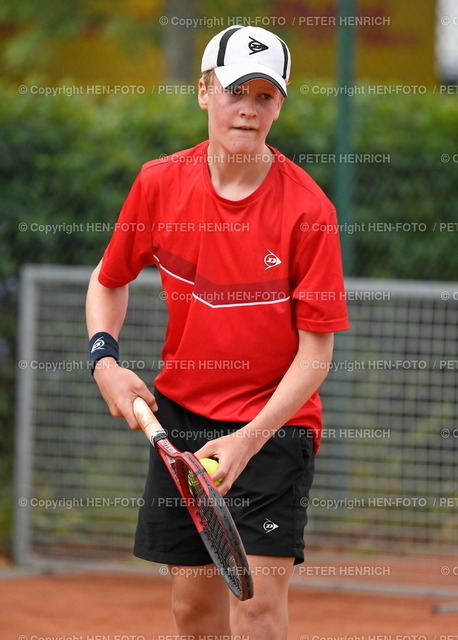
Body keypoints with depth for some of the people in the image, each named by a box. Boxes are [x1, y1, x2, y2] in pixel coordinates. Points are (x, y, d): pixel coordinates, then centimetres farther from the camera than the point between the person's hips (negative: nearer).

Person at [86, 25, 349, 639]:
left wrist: (249, 439, -23)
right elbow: (110, 281, 14)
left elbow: (316, 351, -13)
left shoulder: (307, 208, -14)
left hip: (276, 421, -4)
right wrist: (105, 359, -5)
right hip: (182, 413, 4)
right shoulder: (159, 184, -3)